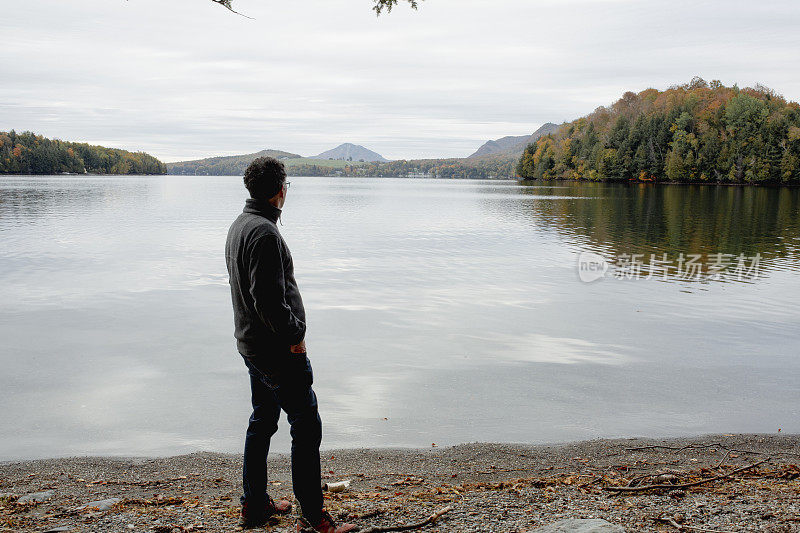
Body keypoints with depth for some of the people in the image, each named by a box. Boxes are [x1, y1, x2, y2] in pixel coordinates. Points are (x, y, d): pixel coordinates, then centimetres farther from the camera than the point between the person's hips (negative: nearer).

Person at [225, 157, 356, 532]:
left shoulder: (239, 226, 11)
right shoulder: (264, 232, -21)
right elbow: (268, 299, -27)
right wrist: (294, 336, -15)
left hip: (250, 343, 10)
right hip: (278, 350, -10)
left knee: (262, 421, 19)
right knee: (306, 427, -3)